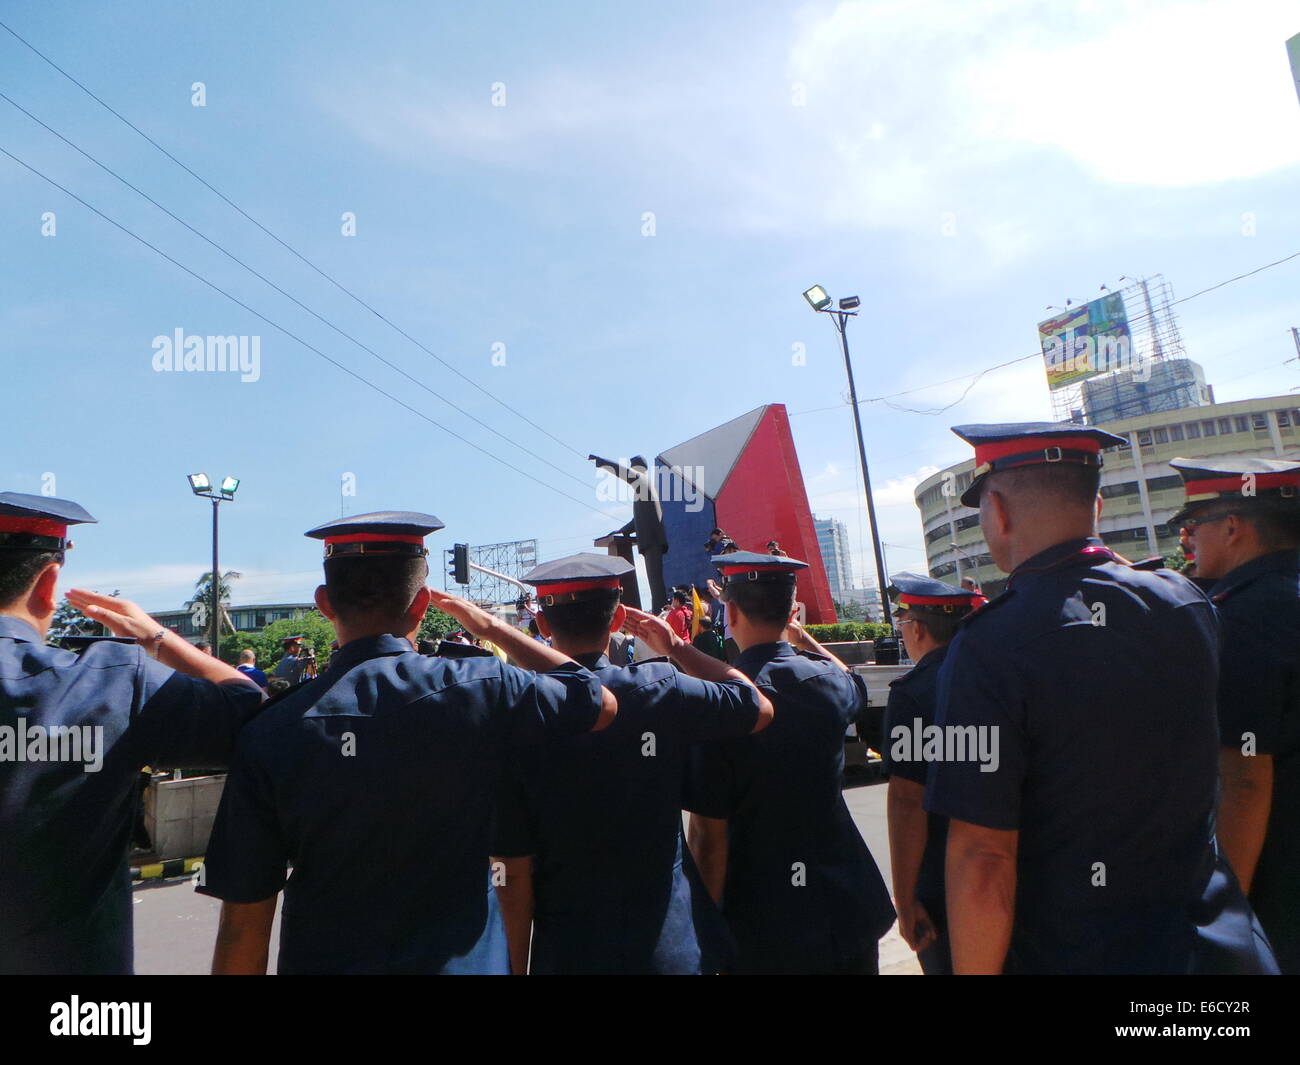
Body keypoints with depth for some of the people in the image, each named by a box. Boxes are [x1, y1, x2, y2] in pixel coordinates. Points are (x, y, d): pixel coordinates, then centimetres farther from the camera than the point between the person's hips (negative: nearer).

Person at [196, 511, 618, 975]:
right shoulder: (483, 689, -17)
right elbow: (603, 703, 1)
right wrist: (489, 624, 7)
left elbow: (244, 923, -11)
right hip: (463, 958, 1)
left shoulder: (271, 732, -15)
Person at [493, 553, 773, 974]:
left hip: (568, 953, 0)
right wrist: (678, 647, 7)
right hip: (674, 946, 1)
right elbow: (761, 709, 3)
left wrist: (518, 966, 3)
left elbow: (515, 874, -11)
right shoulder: (662, 690, -15)